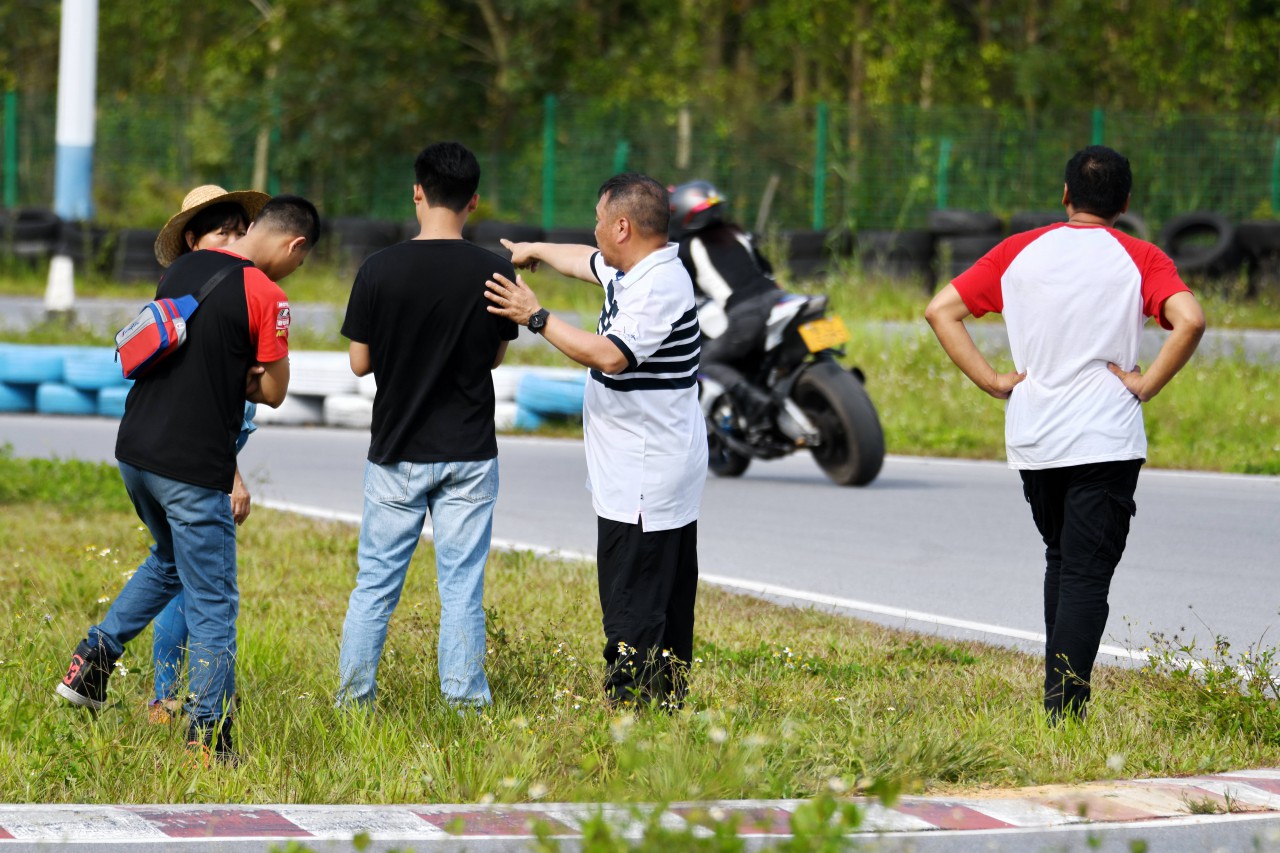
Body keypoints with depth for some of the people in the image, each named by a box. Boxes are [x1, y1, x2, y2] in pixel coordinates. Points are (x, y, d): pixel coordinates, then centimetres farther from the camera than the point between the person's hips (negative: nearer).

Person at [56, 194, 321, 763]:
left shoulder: (182, 269, 10)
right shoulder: (265, 295, -13)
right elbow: (273, 392, -6)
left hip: (136, 449, 7)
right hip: (193, 468, -7)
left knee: (170, 560, 30)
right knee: (212, 604, 2)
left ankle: (92, 661, 22)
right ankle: (207, 735, 4)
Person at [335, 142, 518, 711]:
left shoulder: (380, 270, -9)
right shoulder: (492, 272, -7)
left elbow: (360, 362, -2)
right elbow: (496, 356, 6)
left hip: (397, 454, 0)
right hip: (469, 453, 0)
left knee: (376, 583, 9)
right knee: (462, 586, 5)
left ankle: (353, 697, 14)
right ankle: (464, 702, 6)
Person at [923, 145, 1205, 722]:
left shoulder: (1018, 252, 7)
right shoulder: (1141, 259, -2)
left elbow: (940, 310, 4)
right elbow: (1189, 320, -20)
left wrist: (993, 381, 4)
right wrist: (1147, 384, -9)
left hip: (1032, 440, 4)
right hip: (1106, 440, -3)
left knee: (1061, 560, 22)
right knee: (1087, 573, -4)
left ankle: (1058, 693, 21)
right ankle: (1065, 710, -14)